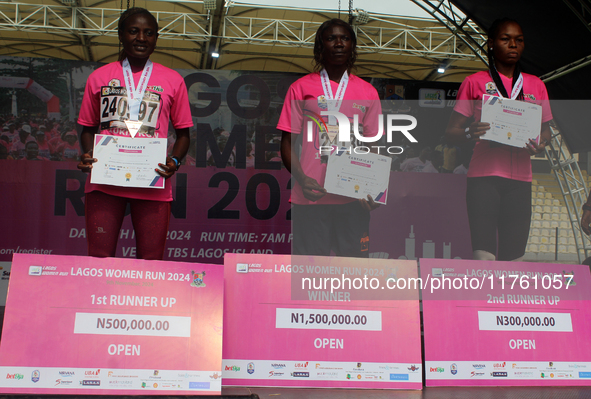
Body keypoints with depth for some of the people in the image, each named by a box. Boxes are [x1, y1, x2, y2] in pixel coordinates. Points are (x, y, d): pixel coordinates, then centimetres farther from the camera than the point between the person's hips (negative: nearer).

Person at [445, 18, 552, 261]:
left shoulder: (535, 86, 15)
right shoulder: (475, 83, 6)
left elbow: (546, 130, 21)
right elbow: (451, 133, 5)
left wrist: (540, 144, -4)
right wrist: (470, 133, -19)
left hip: (520, 179, 3)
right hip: (484, 176, -3)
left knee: (513, 257, 1)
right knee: (484, 257, -13)